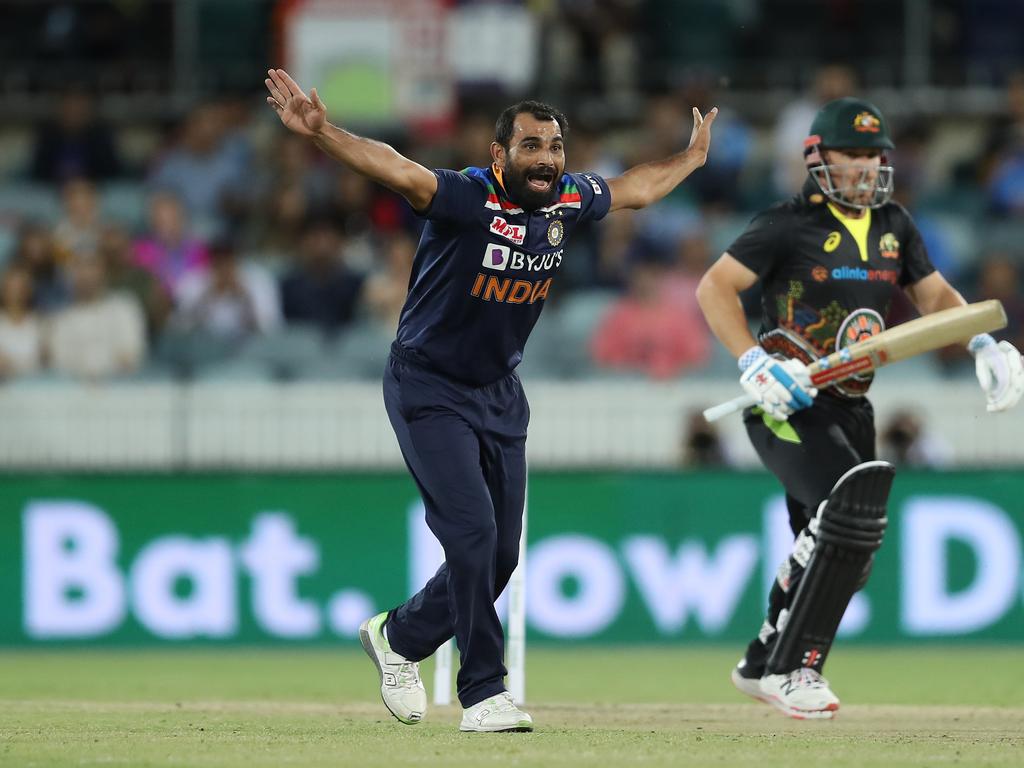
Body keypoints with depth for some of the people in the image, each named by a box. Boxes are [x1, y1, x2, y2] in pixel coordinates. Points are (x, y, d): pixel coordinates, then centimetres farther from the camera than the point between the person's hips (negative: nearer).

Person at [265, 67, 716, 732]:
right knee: (472, 532, -17)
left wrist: (693, 158, 30)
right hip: (429, 390, -7)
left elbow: (637, 188, 19)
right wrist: (322, 133, -56)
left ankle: (400, 636, 30)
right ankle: (485, 694, -9)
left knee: (501, 554, 6)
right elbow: (398, 171, -41)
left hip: (500, 395, 7)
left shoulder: (569, 200, -3)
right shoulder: (468, 198, -23)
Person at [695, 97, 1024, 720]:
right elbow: (715, 287, -10)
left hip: (850, 409, 7)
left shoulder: (894, 226, 11)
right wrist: (752, 362, -23)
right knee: (852, 502, -27)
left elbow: (934, 293, 18)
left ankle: (764, 664, 30)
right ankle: (791, 669, -22)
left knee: (842, 559, 9)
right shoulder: (791, 224, -9)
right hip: (787, 405, -7)